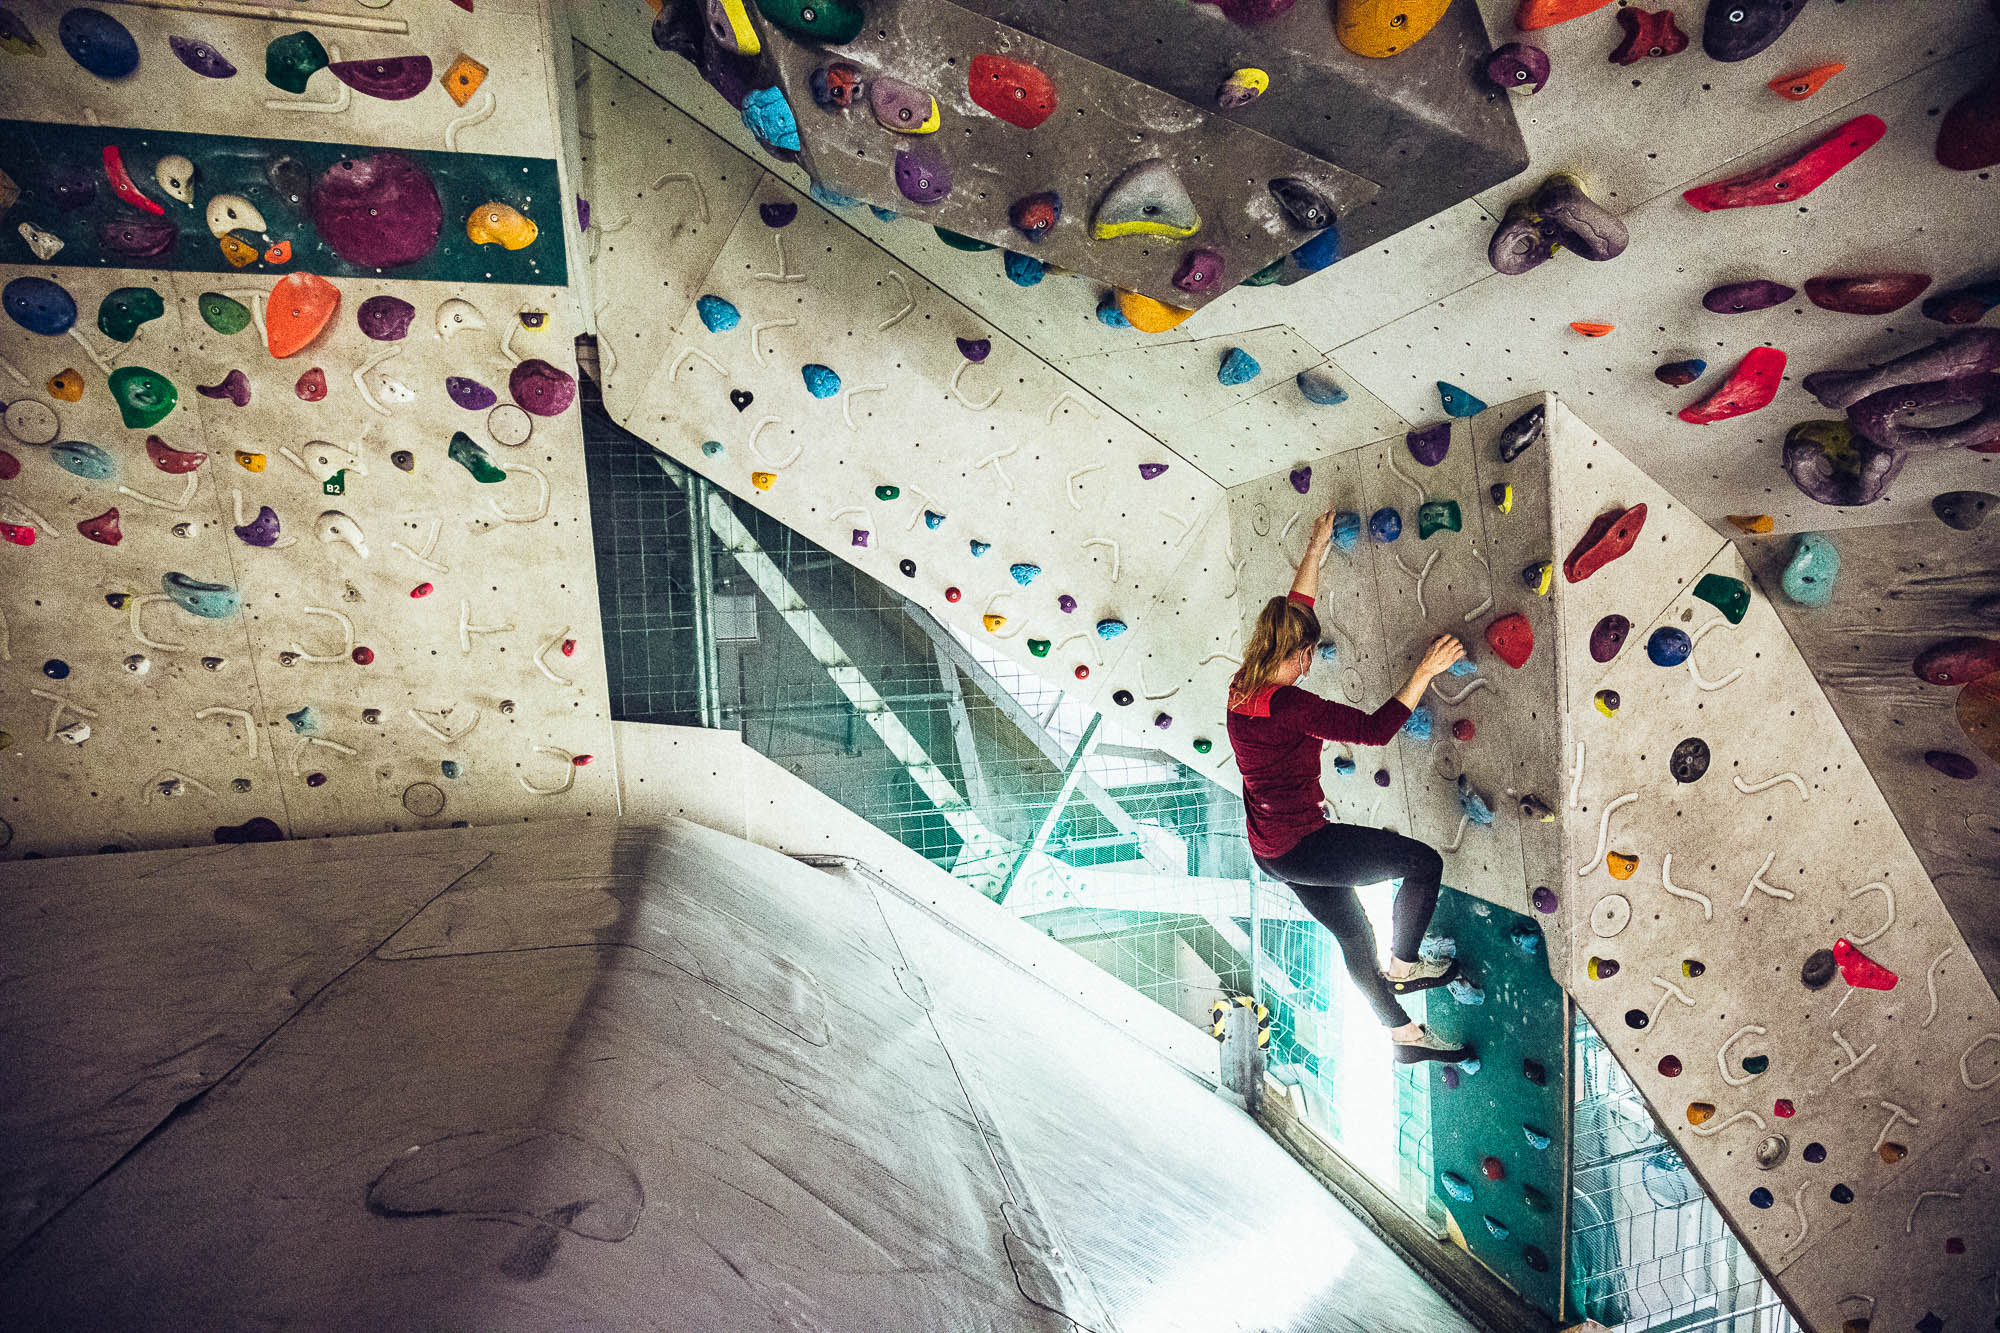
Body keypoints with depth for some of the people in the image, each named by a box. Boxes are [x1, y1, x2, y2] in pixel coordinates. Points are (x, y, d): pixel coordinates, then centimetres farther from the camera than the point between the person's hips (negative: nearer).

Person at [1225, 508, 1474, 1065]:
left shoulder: (1242, 688, 2)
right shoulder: (1289, 704, -25)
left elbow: (1292, 613, 13)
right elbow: (1375, 729, -24)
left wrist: (1315, 551, 18)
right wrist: (1425, 672, -17)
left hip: (1272, 849, 10)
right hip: (1301, 846, -10)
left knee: (1354, 934, 22)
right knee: (1424, 861, 3)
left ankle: (1403, 1033, 37)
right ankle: (1401, 966, 20)